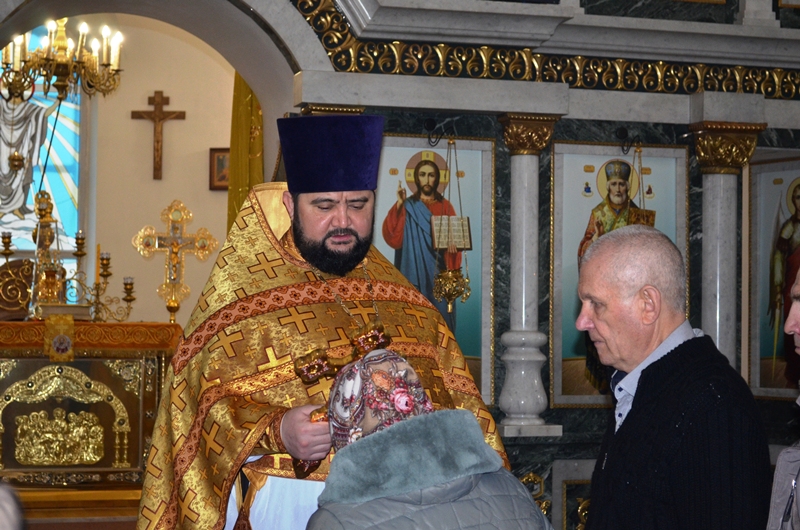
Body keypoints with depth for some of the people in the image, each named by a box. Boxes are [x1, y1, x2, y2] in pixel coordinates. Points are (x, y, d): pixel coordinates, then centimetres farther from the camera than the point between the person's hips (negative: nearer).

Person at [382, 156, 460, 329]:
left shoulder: (445, 206, 8)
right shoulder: (408, 206, 3)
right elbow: (391, 234, -10)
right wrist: (399, 204, -19)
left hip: (438, 271, 1)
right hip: (416, 272, -1)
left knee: (439, 314, -1)